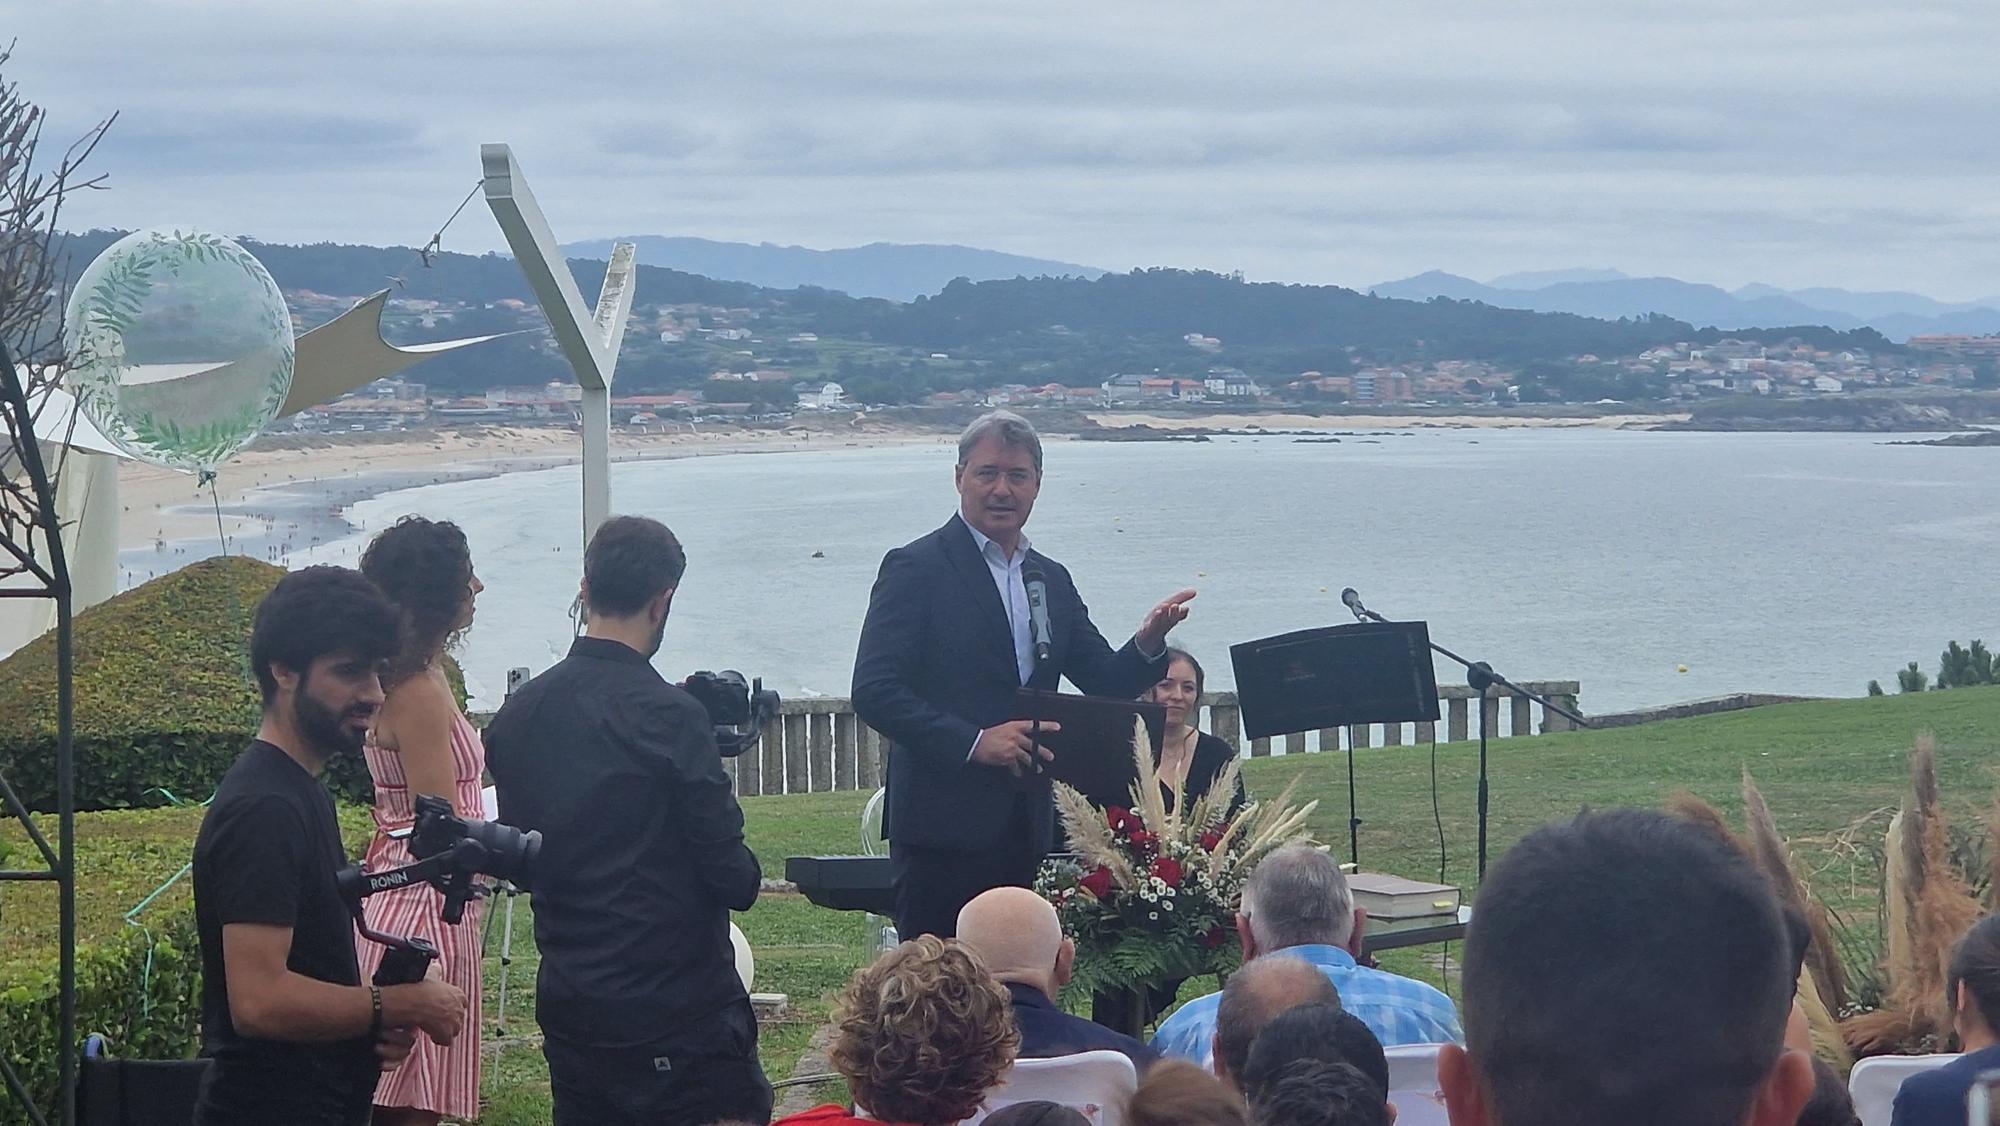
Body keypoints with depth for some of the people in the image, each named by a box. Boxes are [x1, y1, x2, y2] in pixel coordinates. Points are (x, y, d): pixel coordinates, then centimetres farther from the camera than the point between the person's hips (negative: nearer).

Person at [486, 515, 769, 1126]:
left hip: (568, 1010, 7)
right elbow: (735, 879, -13)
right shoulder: (667, 717, -16)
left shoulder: (515, 715, 3)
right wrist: (744, 872, 8)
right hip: (682, 1017, -7)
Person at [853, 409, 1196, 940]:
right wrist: (972, 742, -20)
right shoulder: (916, 568, -5)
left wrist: (1148, 644, -7)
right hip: (945, 822, -6)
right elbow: (873, 692, -12)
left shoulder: (1052, 579, 16)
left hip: (1024, 830, 6)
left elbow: (1106, 685, 14)